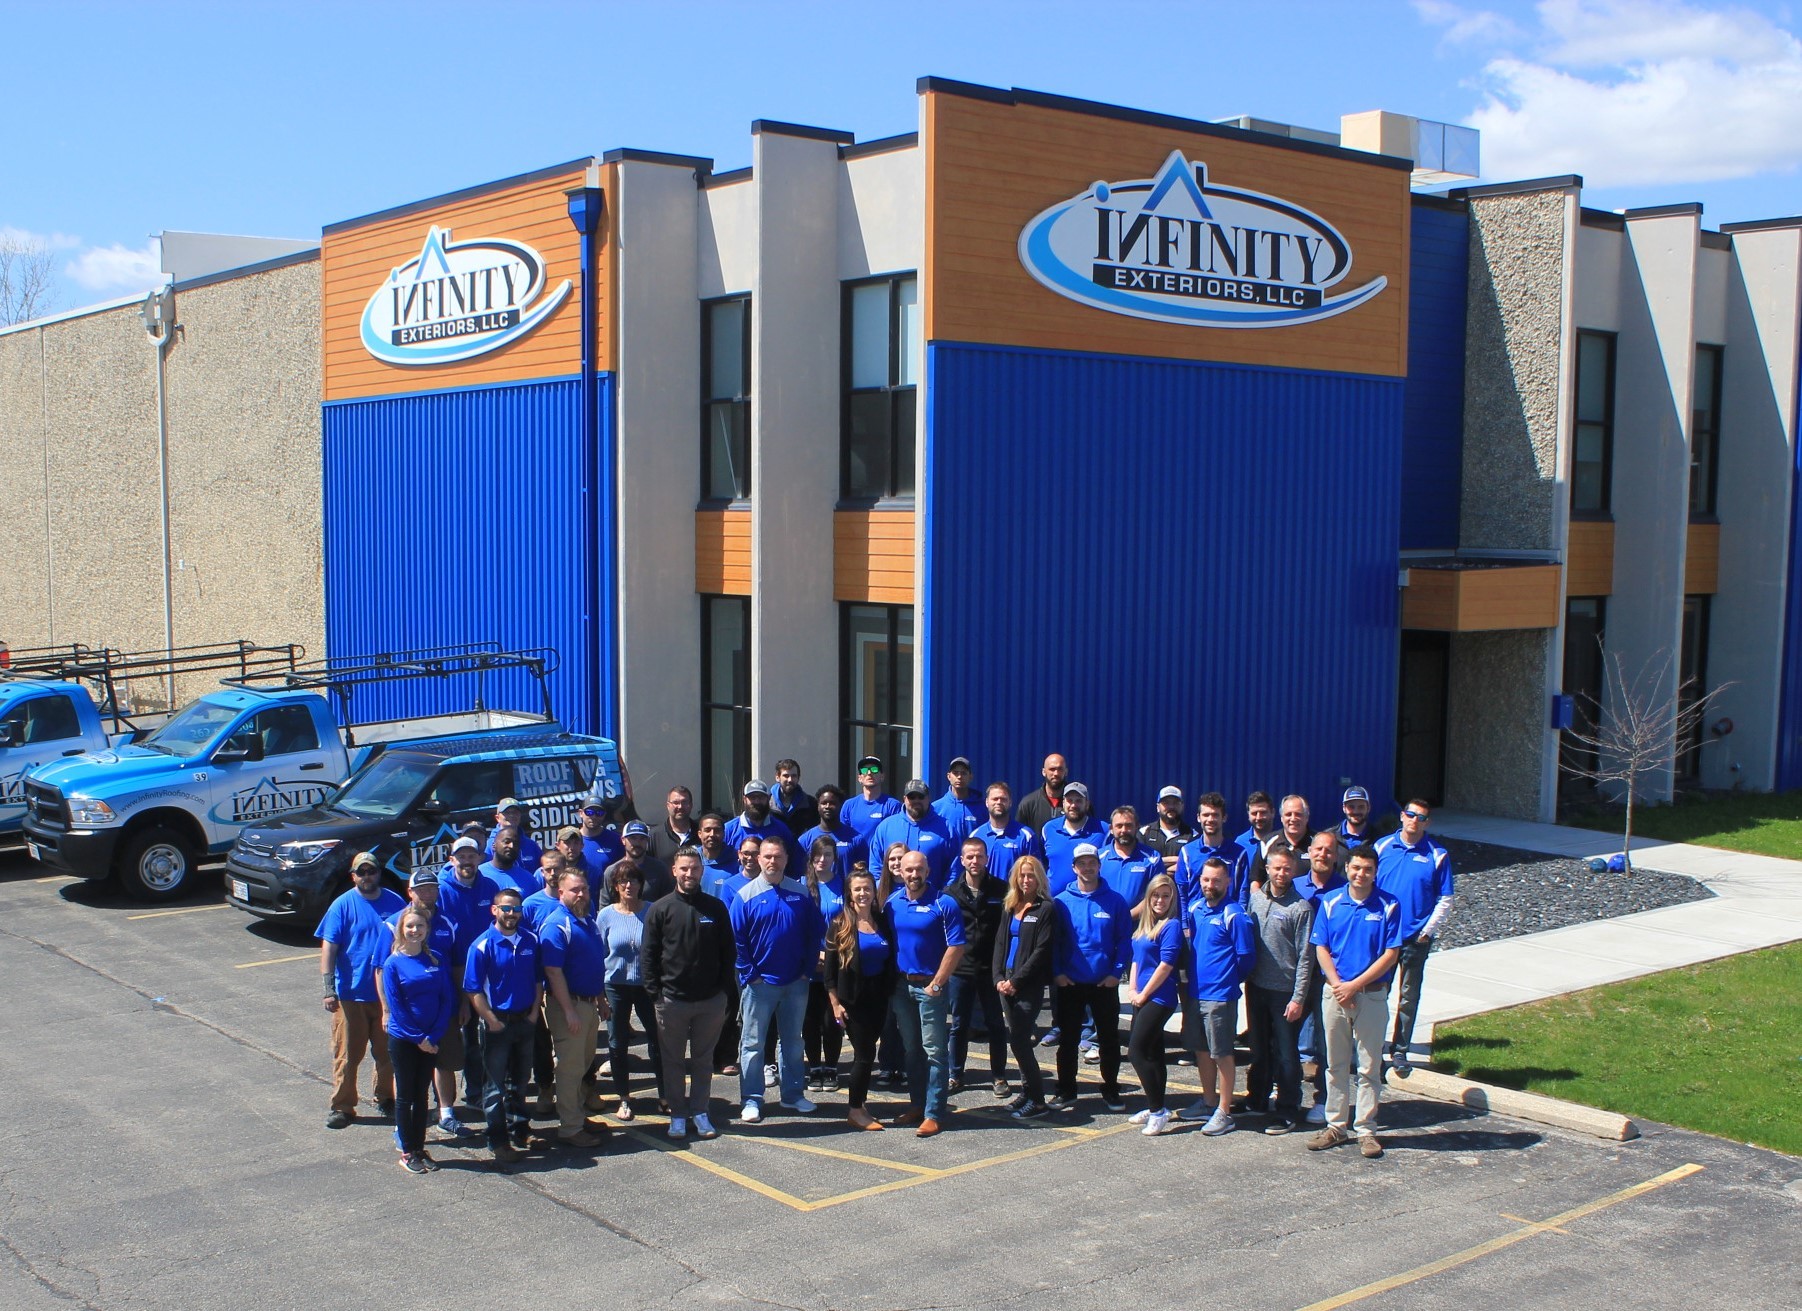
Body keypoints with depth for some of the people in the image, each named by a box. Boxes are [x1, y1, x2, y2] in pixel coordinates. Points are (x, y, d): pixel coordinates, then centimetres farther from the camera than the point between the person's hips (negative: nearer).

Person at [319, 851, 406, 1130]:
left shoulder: (395, 903, 3)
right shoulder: (343, 905, -4)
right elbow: (328, 948, -7)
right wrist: (329, 989, -16)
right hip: (351, 994, -3)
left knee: (388, 1052, 13)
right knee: (347, 1054, 2)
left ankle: (385, 1098, 29)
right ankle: (342, 1106, 13)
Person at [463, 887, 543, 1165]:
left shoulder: (530, 942, 3)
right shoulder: (483, 945, -12)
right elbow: (473, 989, -13)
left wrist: (534, 1012, 1)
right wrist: (492, 1021, -16)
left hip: (525, 1020, 5)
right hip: (497, 1022, -5)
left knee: (519, 1080, 18)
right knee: (495, 1084, 2)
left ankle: (518, 1129, 32)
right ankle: (498, 1140, 9)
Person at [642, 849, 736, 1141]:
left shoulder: (716, 907, 4)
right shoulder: (661, 909, -1)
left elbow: (728, 952, 9)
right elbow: (648, 955, 0)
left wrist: (723, 987, 1)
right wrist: (655, 993, -7)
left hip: (711, 1001, 1)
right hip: (672, 1000, -1)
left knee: (703, 1060, 10)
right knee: (673, 1061, 7)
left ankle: (699, 1112, 19)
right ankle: (677, 1115, 16)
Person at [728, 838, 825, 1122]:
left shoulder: (801, 893, 1)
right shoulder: (745, 895, -6)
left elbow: (815, 933, 5)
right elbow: (736, 939, -6)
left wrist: (808, 968, -1)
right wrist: (749, 974, -11)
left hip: (796, 982, 3)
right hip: (760, 983, -3)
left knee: (792, 1041, 14)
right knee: (753, 1044, 3)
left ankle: (792, 1094, 25)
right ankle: (751, 1100, 10)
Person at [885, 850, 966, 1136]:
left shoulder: (944, 904, -10)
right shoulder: (892, 903, 5)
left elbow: (956, 947, -12)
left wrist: (937, 984, -14)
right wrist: (890, 979, 3)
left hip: (930, 986, -5)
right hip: (901, 984, 5)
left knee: (934, 1051, -3)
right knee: (911, 1048, 14)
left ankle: (934, 1114, 0)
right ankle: (916, 1104, 25)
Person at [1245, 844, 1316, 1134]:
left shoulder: (1301, 907, -11)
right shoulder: (1256, 898, 5)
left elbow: (1305, 957, -11)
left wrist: (1298, 999, -14)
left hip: (1285, 991, -5)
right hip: (1257, 986, 5)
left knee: (1286, 1053, 1)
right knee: (1259, 1047, 17)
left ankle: (1287, 1111, 11)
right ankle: (1257, 1099, 32)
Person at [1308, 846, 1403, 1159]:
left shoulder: (1388, 906, -5)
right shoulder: (1330, 903, 2)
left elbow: (1391, 954, -8)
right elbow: (1321, 948, 2)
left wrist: (1355, 985, -13)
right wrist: (1337, 984, -12)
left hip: (1372, 995, -2)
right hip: (1334, 993, 2)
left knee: (1368, 1066, 4)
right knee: (1336, 1065, 10)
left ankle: (1366, 1129, 12)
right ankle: (1336, 1126, 19)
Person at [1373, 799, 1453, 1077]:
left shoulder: (1438, 855, -3)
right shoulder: (1382, 847, 1)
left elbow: (1445, 901, 0)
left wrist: (1428, 931, -7)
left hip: (1416, 938, -1)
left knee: (1408, 997, 7)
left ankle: (1400, 1051, 17)